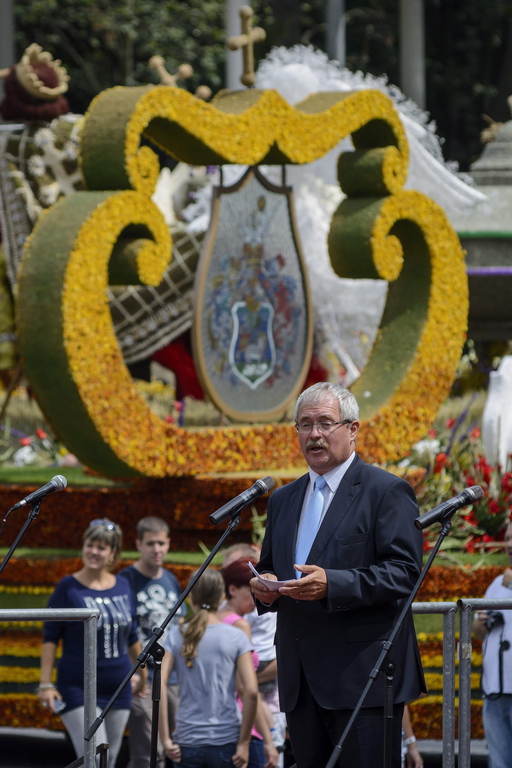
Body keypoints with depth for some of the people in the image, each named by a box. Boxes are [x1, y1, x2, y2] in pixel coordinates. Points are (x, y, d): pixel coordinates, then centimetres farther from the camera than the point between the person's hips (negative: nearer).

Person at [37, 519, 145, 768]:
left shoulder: (123, 587, 7)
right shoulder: (69, 587, -6)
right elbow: (50, 637, -5)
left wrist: (142, 673, 23)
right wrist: (46, 684, -10)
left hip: (118, 690, 5)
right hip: (78, 689, -5)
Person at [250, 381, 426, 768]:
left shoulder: (387, 491, -3)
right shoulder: (283, 500, 20)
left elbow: (405, 572, -12)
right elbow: (269, 567, 28)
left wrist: (332, 585, -24)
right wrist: (264, 586, 2)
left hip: (363, 676, -7)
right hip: (301, 678, 7)